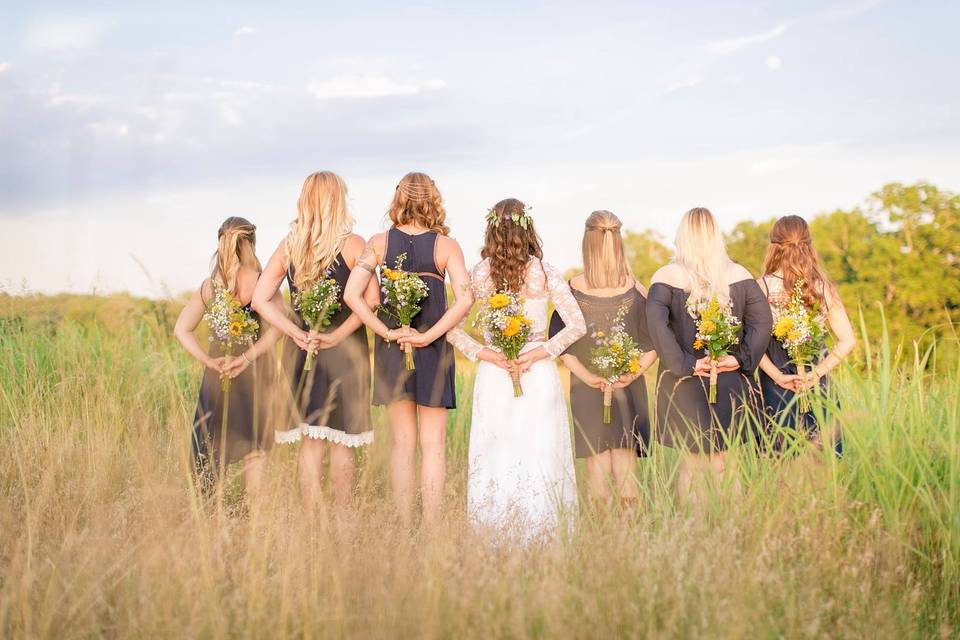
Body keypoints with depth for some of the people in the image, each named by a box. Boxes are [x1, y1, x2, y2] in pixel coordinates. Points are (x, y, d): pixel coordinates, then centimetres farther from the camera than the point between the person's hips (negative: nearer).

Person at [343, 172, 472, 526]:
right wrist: (430, 335, -14)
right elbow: (464, 298, -17)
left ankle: (405, 526, 13)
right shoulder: (446, 245, -4)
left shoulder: (379, 243, 0)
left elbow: (352, 294, -10)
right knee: (433, 444, 4)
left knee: (403, 443, 11)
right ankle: (431, 527, 4)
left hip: (392, 346, 2)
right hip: (433, 349, -2)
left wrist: (386, 332, -9)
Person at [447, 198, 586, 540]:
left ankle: (495, 531, 8)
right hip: (540, 375, 0)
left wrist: (483, 352, -4)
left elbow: (452, 327, -2)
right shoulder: (544, 273, -1)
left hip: (494, 375, 1)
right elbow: (577, 326, -4)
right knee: (539, 452, 5)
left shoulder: (480, 273, -1)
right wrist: (540, 352, -6)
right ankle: (538, 528, 7)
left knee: (496, 452, 5)